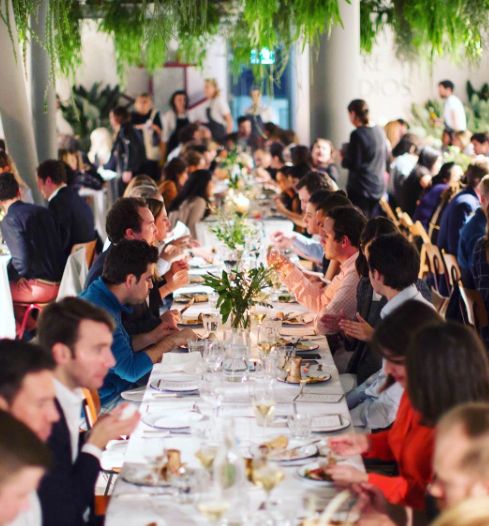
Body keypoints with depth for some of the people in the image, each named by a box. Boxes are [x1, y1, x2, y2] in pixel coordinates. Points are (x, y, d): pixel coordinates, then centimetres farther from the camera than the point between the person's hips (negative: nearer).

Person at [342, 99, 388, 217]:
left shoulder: (358, 134, -17)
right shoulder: (380, 131, 6)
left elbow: (353, 164, -19)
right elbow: (385, 159, 16)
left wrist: (344, 158, -1)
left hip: (360, 188, -8)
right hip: (378, 186, 8)